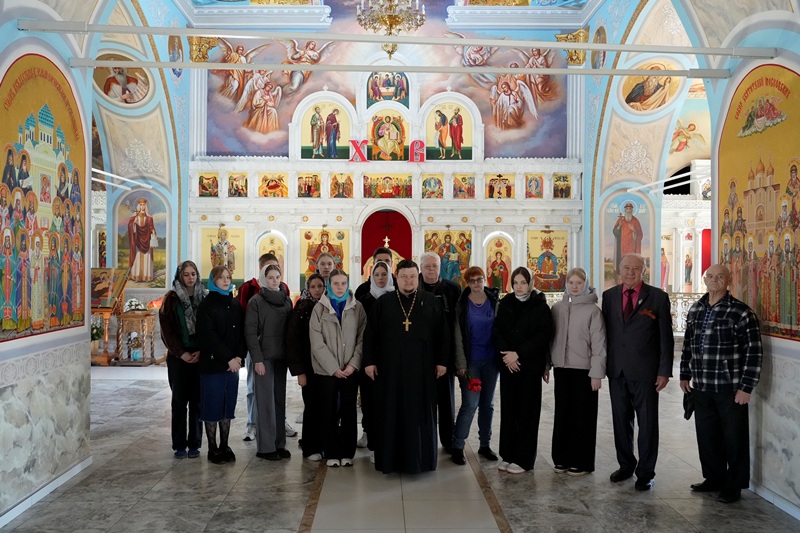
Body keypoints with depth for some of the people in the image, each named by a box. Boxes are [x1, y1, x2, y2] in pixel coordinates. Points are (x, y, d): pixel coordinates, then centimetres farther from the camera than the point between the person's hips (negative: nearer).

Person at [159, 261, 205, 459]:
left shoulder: (203, 298, 6)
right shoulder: (171, 298, 1)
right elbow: (167, 330, -3)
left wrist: (201, 351, -9)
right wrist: (181, 353, -10)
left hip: (200, 356, 1)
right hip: (178, 357, -1)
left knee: (197, 400, 5)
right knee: (179, 400, 4)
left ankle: (194, 444, 14)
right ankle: (179, 445, 12)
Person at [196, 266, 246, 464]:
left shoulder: (235, 306, 12)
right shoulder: (206, 305, -3)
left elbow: (243, 333, 8)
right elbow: (208, 336, -12)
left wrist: (239, 357, -7)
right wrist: (228, 358, -15)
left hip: (233, 365, 5)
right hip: (212, 364, -5)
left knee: (228, 406, 9)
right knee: (212, 407, 0)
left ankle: (224, 446, 17)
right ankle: (213, 449, 10)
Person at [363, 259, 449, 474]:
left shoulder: (431, 302, 4)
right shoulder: (383, 303, 3)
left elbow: (442, 334, 4)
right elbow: (370, 334, 3)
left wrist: (441, 361, 0)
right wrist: (369, 361, -2)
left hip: (421, 368, 0)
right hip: (390, 368, 0)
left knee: (420, 412, 5)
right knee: (391, 413, 6)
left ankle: (420, 459, 16)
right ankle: (390, 459, 16)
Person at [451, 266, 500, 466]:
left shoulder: (494, 301, 3)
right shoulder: (462, 304, -2)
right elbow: (458, 336, -4)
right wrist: (461, 364, -9)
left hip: (491, 360, 3)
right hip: (470, 361, -3)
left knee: (488, 404, 11)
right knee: (470, 404, -7)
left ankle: (485, 444, 24)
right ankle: (457, 446, 5)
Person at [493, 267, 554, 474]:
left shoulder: (540, 307, -2)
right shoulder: (505, 304, 8)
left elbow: (542, 336, -9)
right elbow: (497, 332, 4)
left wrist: (518, 354, -15)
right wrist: (507, 356, -11)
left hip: (530, 366, -3)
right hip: (507, 365, 4)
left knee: (527, 412, 1)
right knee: (508, 410, 7)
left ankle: (524, 459, 9)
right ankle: (508, 455, 17)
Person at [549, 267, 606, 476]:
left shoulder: (593, 310, -6)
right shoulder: (557, 308, 5)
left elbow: (599, 343, -8)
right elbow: (551, 337, 9)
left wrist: (597, 373, -10)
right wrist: (547, 363, 6)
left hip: (584, 370, -3)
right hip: (562, 368, 4)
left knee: (582, 416, 4)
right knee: (562, 414, 10)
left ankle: (581, 461, 15)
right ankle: (562, 458, 21)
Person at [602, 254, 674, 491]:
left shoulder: (658, 297, -3)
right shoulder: (609, 296, 7)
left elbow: (666, 337, -3)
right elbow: (605, 332, 8)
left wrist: (664, 371, -7)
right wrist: (603, 365, 4)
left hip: (644, 371, -3)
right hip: (617, 370, 3)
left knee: (647, 422, 5)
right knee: (621, 420, 13)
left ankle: (645, 472, 18)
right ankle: (626, 465, 29)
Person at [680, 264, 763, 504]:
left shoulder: (741, 312, -9)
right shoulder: (695, 310, 8)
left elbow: (754, 352, -10)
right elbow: (688, 345, 16)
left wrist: (746, 387, -13)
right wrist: (685, 375, 13)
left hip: (730, 389, -5)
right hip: (701, 387, 5)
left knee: (734, 439, 6)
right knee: (706, 436, 14)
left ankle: (734, 486, 21)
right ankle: (714, 478, 30)